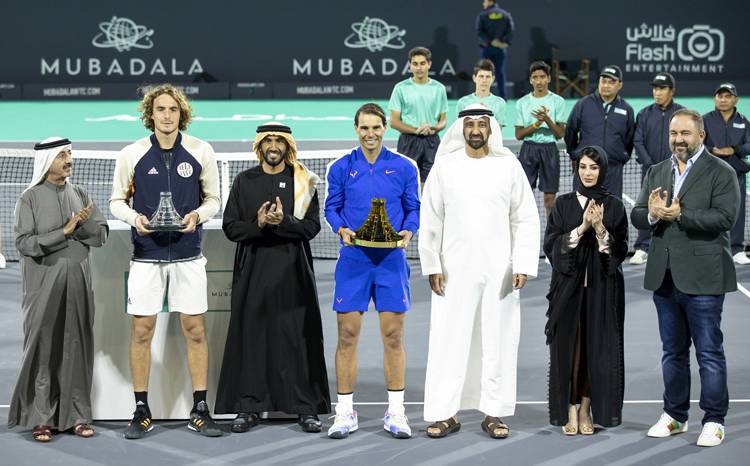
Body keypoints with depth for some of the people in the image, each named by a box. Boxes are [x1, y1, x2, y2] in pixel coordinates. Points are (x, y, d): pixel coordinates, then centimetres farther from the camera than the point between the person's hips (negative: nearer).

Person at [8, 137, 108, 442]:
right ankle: (41, 418, 4)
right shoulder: (30, 198, -2)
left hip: (78, 282, 4)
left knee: (77, 347, 3)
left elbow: (101, 236, 7)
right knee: (43, 349, -1)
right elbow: (24, 242, -12)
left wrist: (84, 223, -13)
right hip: (44, 284, -4)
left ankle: (77, 414, 9)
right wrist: (64, 231, -15)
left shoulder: (79, 195, 10)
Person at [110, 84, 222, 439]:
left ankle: (200, 410, 12)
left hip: (188, 254, 0)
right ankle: (141, 411, 13)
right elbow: (117, 201, 7)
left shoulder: (201, 152, 0)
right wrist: (134, 218, -14)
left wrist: (197, 215, -14)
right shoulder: (131, 155, -1)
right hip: (146, 254, 0)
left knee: (194, 330, 2)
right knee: (142, 331, 2)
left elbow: (213, 199, 7)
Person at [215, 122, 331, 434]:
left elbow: (312, 226, -1)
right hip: (253, 270, 1)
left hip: (292, 271, -1)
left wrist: (283, 221, -17)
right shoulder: (244, 181, 10)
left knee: (296, 337, -2)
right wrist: (258, 224, -12)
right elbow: (230, 227, 4)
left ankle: (306, 408, 3)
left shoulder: (303, 181, 7)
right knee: (251, 336, 1)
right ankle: (248, 407, 7)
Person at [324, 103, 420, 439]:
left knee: (393, 336, 2)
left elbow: (414, 209, 7)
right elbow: (331, 208, 7)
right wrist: (342, 230, -12)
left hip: (391, 259, 0)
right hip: (353, 259, 0)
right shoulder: (341, 168, 5)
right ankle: (345, 412, 10)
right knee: (347, 335, 1)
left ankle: (395, 412, 12)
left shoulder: (404, 167, 5)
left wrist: (408, 231, -12)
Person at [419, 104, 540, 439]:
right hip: (454, 270, 0)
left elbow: (526, 219, 3)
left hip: (499, 270, 0)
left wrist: (523, 266, -4)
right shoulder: (445, 166, 3)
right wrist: (432, 266, -1)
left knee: (498, 340, 4)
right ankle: (445, 413, 9)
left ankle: (494, 413, 13)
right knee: (448, 339, 0)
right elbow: (430, 220, 5)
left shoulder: (509, 166, 3)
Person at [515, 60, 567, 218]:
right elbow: (519, 134, 3)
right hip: (528, 149, 1)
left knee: (550, 198, 1)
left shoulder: (558, 101, 2)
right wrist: (536, 124, -12)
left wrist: (547, 119, -17)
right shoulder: (522, 103, 5)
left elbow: (560, 134, -1)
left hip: (549, 149, -1)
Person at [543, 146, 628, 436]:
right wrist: (581, 228, -16)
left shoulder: (614, 206, 4)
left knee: (597, 347, 2)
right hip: (569, 286, 0)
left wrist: (601, 230, -18)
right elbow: (550, 244, -4)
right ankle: (569, 411, 8)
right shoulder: (563, 204, 4)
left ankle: (587, 410, 12)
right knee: (568, 347, 0)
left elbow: (621, 250, -2)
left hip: (602, 287, 0)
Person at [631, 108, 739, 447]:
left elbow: (724, 217, -17)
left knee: (709, 352, 0)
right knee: (672, 351, 15)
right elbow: (636, 216, 8)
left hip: (702, 277, -6)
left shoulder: (721, 173, -4)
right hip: (664, 276, 6)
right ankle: (675, 415, 26)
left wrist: (680, 215, -22)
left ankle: (714, 421, 8)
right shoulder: (657, 172, 14)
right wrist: (652, 214, -15)